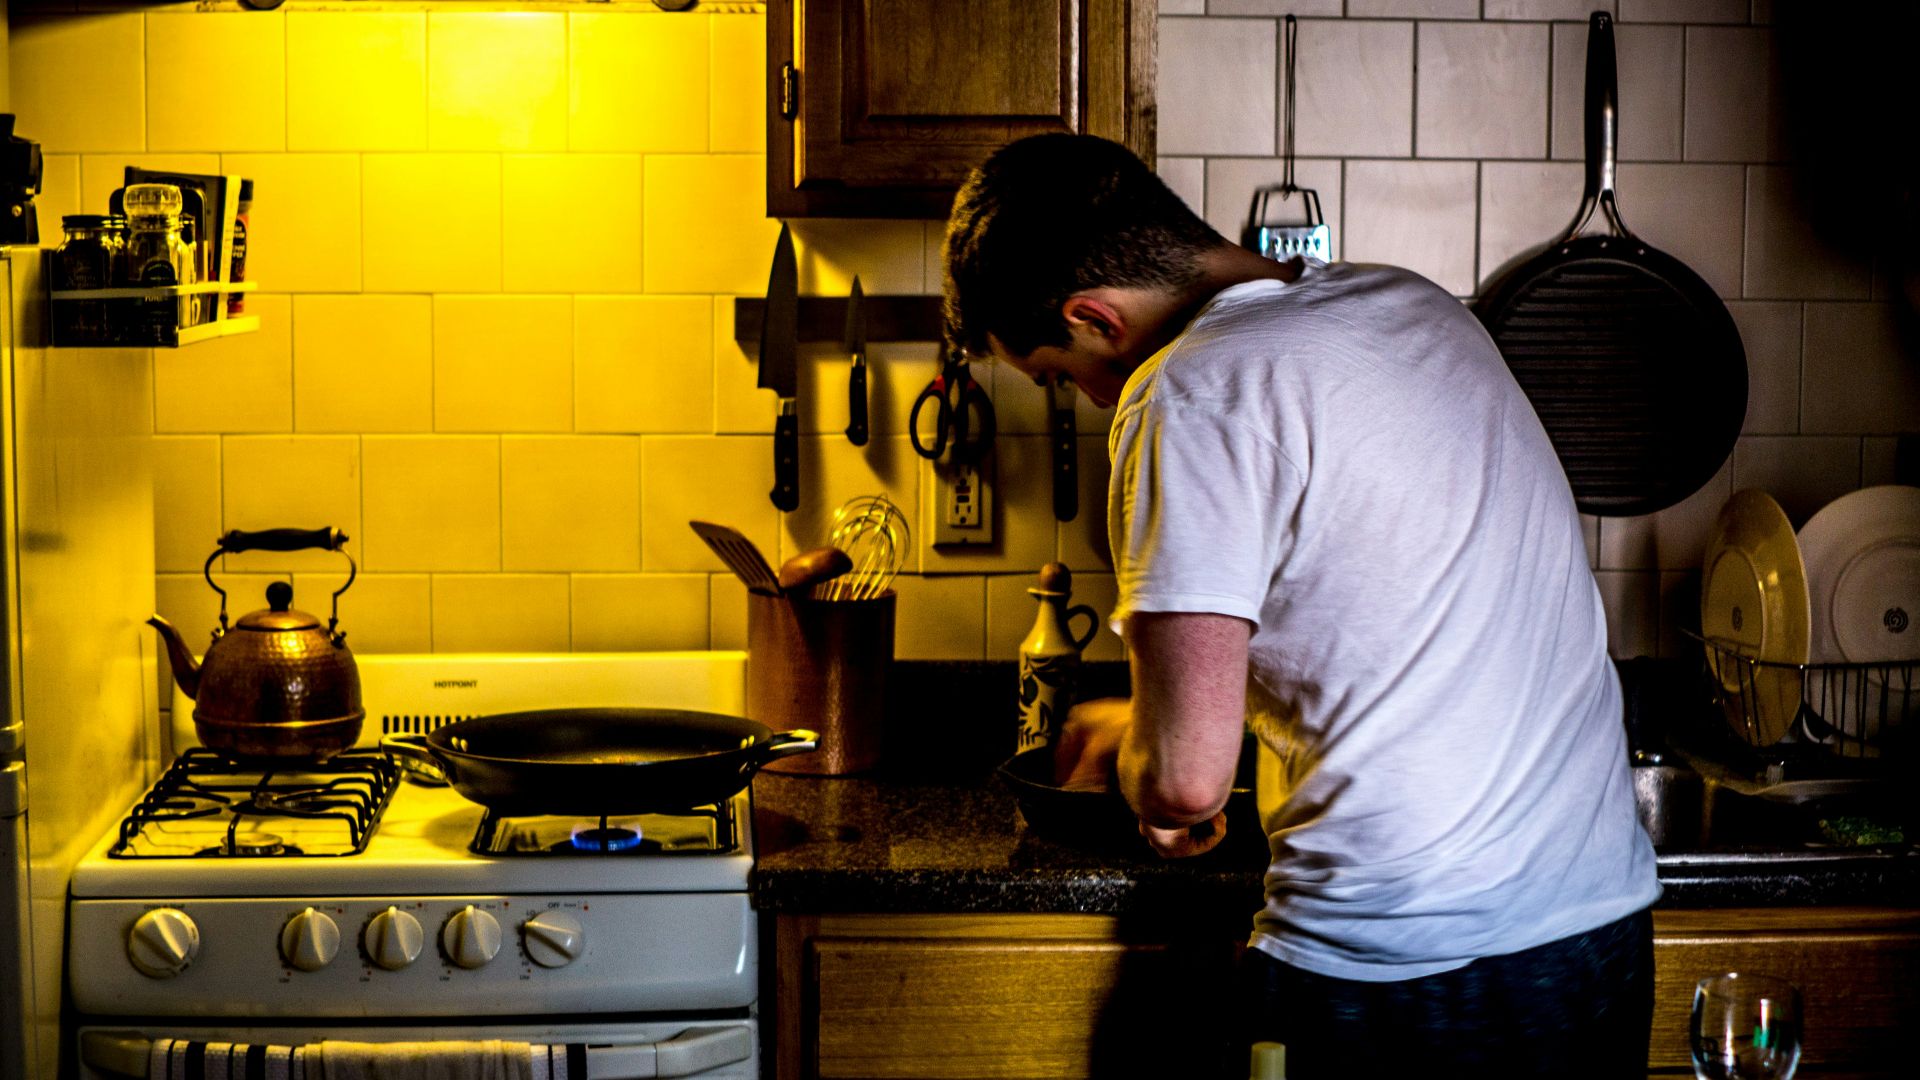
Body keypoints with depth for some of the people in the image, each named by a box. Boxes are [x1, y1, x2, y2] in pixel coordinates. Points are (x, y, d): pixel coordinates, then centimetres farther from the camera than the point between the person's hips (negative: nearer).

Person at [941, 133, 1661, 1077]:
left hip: (1398, 973, -8)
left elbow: (1187, 777, -20)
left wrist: (1145, 781, 3)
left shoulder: (1197, 391, -15)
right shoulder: (1415, 305, 9)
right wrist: (1144, 723, 27)